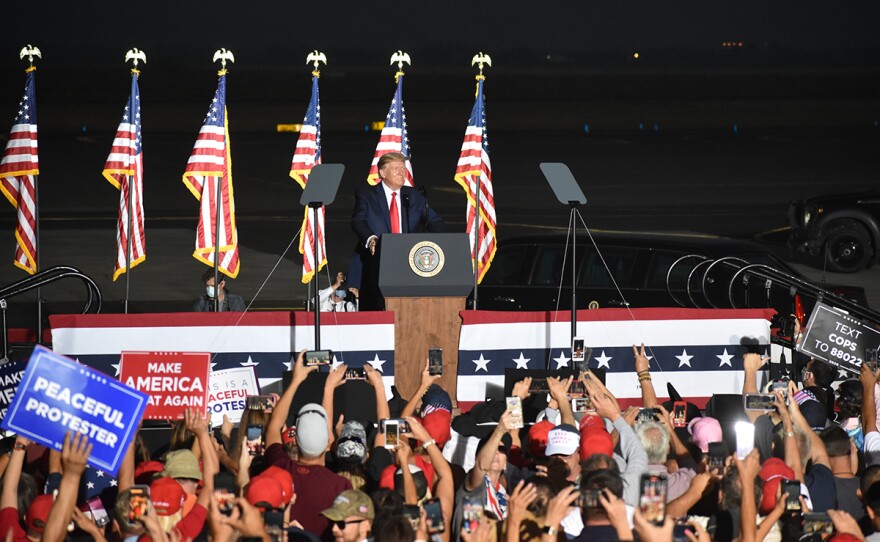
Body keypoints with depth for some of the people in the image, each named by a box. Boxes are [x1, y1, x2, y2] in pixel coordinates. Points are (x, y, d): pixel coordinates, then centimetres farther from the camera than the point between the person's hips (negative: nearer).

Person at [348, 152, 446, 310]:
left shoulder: (414, 197, 16)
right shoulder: (366, 195, 7)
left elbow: (434, 221, 7)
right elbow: (358, 220, -9)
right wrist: (370, 238, -30)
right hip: (376, 266, -2)